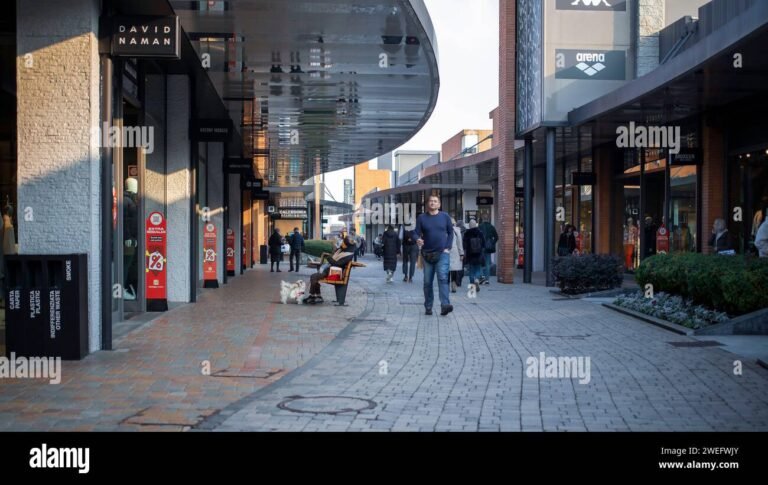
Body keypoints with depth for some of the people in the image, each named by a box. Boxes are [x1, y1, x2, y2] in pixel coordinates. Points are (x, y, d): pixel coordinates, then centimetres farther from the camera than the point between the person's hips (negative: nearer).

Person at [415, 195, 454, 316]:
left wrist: (448, 247, -2)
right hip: (427, 254, 2)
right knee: (427, 282, 6)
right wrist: (418, 240, -23)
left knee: (443, 278, -16)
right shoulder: (421, 218, 4)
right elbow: (416, 233, 1)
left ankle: (445, 305, -26)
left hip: (442, 253, -2)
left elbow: (450, 232, 9)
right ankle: (428, 307, 15)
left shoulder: (445, 217, 5)